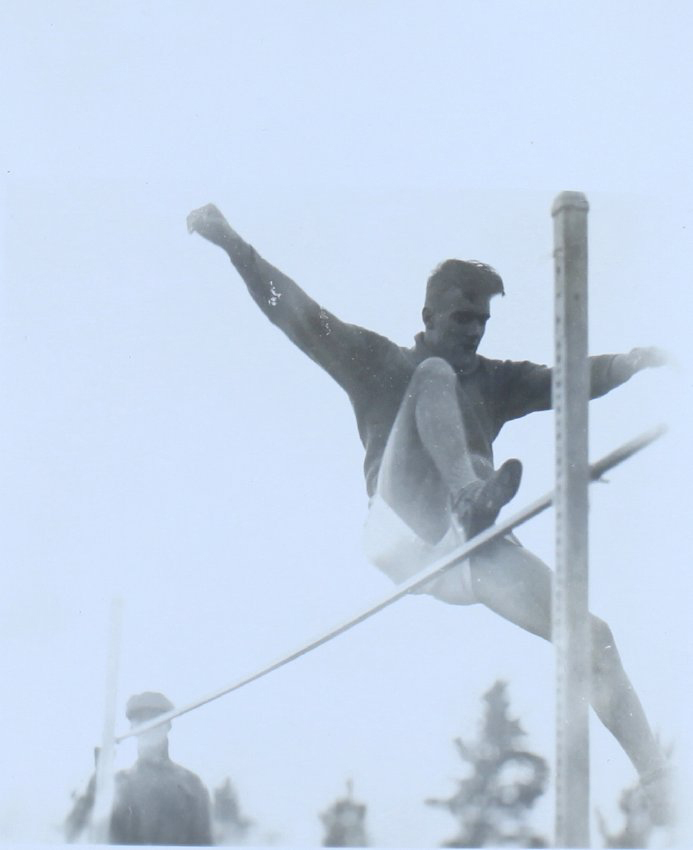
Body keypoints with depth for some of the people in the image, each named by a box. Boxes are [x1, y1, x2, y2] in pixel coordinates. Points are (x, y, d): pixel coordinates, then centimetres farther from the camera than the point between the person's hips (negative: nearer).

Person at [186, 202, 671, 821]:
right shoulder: (379, 363, 16)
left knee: (594, 639, -11)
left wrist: (634, 362, 3)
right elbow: (297, 315, 8)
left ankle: (662, 791, -9)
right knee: (435, 374, -19)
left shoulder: (493, 382, 28)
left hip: (472, 548, 4)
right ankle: (472, 495, -47)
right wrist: (232, 244, -1)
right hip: (405, 533, -4)